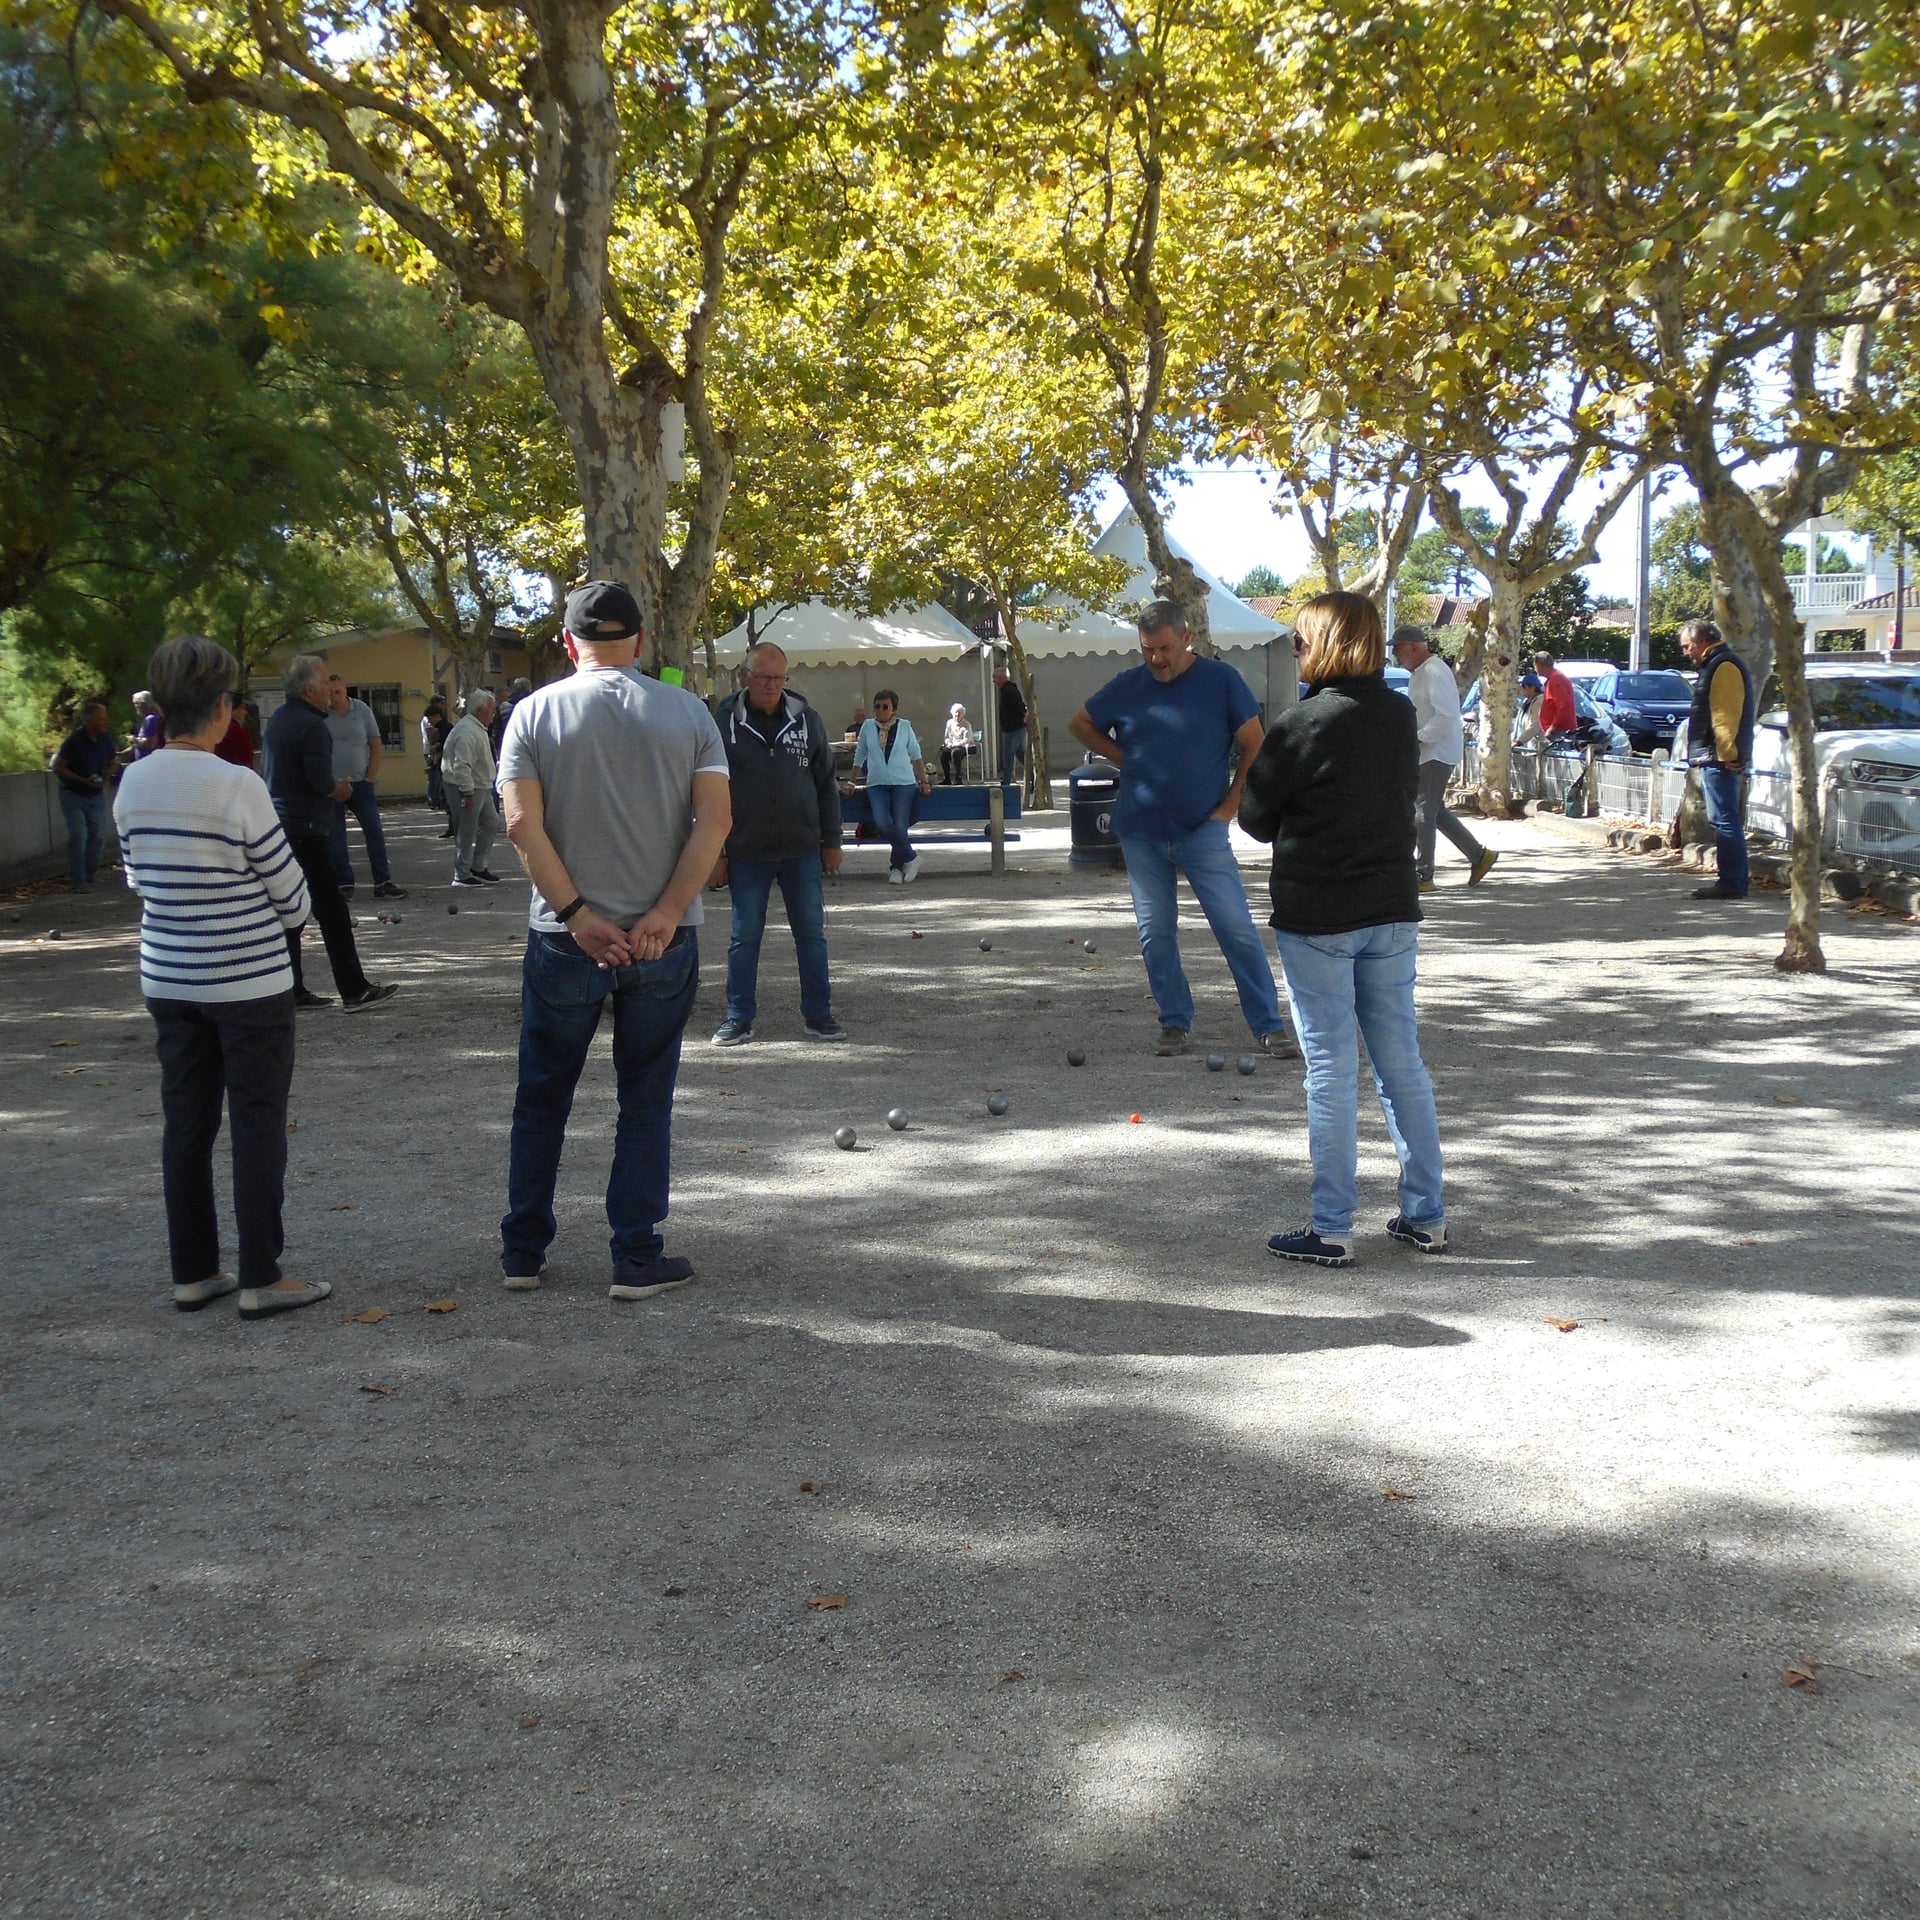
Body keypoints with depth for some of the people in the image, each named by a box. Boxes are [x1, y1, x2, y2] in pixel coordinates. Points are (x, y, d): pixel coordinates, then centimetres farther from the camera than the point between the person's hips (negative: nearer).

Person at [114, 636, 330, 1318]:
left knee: (185, 1125, 12)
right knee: (258, 1128, 3)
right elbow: (289, 893, -9)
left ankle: (193, 1273, 19)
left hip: (167, 977, 6)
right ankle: (261, 1279, 8)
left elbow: (141, 879, 11)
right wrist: (288, 920, 12)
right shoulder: (237, 786, -17)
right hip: (248, 983, -6)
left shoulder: (133, 785, 1)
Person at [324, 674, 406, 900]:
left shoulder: (362, 710, 1)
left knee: (374, 831, -1)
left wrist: (370, 778, -1)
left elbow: (376, 745, 5)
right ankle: (344, 884, 8)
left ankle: (383, 883, 4)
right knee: (334, 837, 1)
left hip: (360, 783, 1)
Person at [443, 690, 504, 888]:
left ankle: (478, 867, 20)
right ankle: (462, 876, 4)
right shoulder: (467, 732, -21)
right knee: (466, 833, -3)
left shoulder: (477, 729, 14)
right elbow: (462, 766, -26)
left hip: (481, 788, 11)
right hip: (467, 789, -11)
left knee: (491, 823, 14)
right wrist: (468, 793, -25)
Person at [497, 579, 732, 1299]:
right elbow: (715, 820, -9)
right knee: (646, 1104, 9)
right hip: (664, 943, 0)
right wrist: (667, 914, -12)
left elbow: (523, 824, -11)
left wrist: (578, 916, -10)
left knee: (541, 1101, 14)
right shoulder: (687, 713, 1)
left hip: (564, 941, 0)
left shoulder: (536, 713, -1)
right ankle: (637, 1260, 11)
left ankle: (523, 1253, 21)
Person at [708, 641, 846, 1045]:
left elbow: (826, 784, 10)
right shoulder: (726, 723, -2)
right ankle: (738, 1018, 16)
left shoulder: (806, 719, 4)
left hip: (802, 851, 2)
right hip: (746, 853, -2)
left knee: (811, 935, 6)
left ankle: (818, 1014, 15)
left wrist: (831, 842, 8)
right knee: (744, 937, 6)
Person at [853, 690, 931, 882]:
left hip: (903, 783, 0)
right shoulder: (868, 727, 8)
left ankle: (895, 867, 8)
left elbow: (916, 756, 13)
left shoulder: (905, 726, 6)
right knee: (882, 823, -22)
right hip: (877, 784, 1)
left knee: (900, 826, -13)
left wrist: (924, 781, 9)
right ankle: (911, 858, -6)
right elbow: (859, 757, 15)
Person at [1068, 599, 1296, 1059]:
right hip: (1140, 833, 3)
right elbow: (1080, 724, 18)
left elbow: (1254, 745, 0)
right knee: (1155, 935, 7)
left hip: (1202, 830, -3)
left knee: (1237, 929, -6)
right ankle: (1175, 1021, 20)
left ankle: (1270, 1025, 0)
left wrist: (1231, 803, -6)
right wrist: (1121, 758, 5)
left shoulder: (1220, 679, -4)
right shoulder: (1128, 686, 3)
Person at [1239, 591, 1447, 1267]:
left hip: (1315, 917, -5)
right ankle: (1427, 1216, 20)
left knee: (1331, 1070, -1)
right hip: (1392, 912, 6)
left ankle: (1332, 1230, 5)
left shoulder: (1303, 724, -14)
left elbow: (1255, 818, -6)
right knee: (1402, 1063, 12)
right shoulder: (1402, 717, 4)